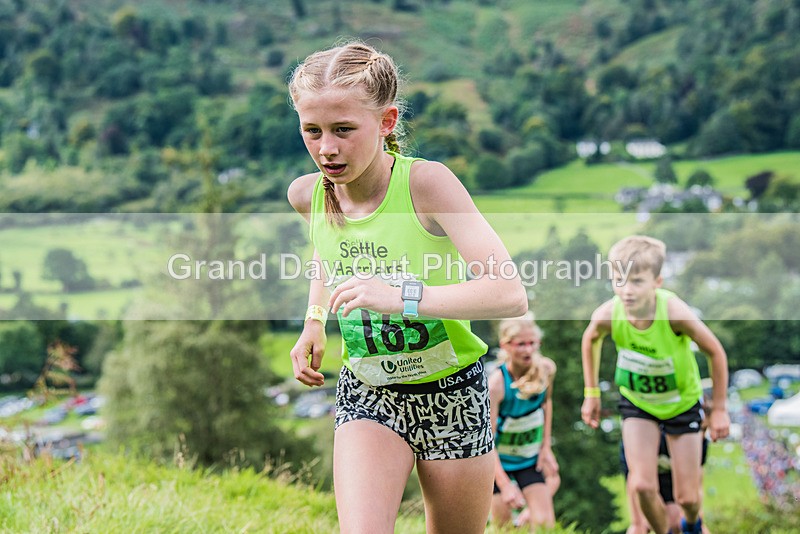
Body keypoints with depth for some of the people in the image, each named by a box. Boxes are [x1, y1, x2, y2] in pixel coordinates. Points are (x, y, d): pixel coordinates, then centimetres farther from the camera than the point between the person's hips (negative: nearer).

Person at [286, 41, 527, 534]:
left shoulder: (427, 183, -22)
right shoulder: (307, 194, -7)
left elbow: (510, 294, -30)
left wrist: (403, 298, -38)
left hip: (451, 393, -2)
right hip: (366, 396, 3)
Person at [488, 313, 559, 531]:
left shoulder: (546, 369, -13)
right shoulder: (496, 383, -27)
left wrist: (545, 446, 4)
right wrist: (505, 485, -32)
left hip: (530, 458, 4)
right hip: (498, 460, -4)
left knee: (545, 523, -7)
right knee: (501, 525, -1)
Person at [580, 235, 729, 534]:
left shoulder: (675, 313, -36)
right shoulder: (607, 315, -28)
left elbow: (715, 352, -19)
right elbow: (590, 340, -2)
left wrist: (719, 409, -12)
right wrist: (591, 393, 2)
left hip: (682, 402, -1)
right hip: (637, 402, 1)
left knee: (686, 497, 5)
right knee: (642, 486, -13)